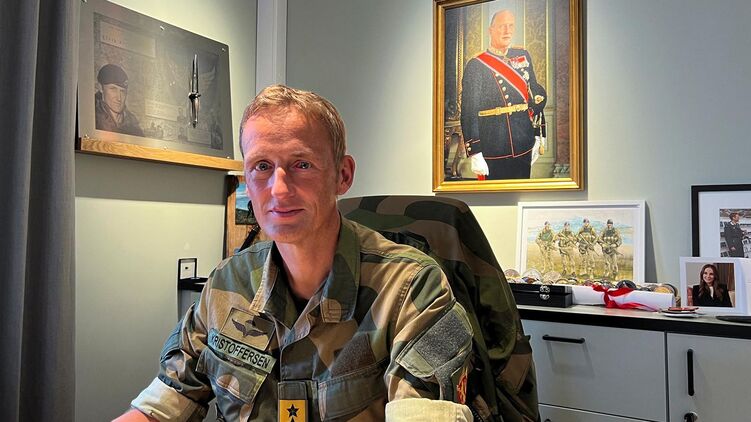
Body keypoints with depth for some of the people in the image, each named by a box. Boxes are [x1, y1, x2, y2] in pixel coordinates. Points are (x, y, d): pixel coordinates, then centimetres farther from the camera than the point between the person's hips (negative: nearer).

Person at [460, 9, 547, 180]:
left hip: (524, 147, 5)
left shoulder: (523, 56, 9)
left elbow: (536, 95, 15)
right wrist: (475, 154, -18)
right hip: (493, 151, -5)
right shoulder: (476, 66, -9)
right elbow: (469, 113, -13)